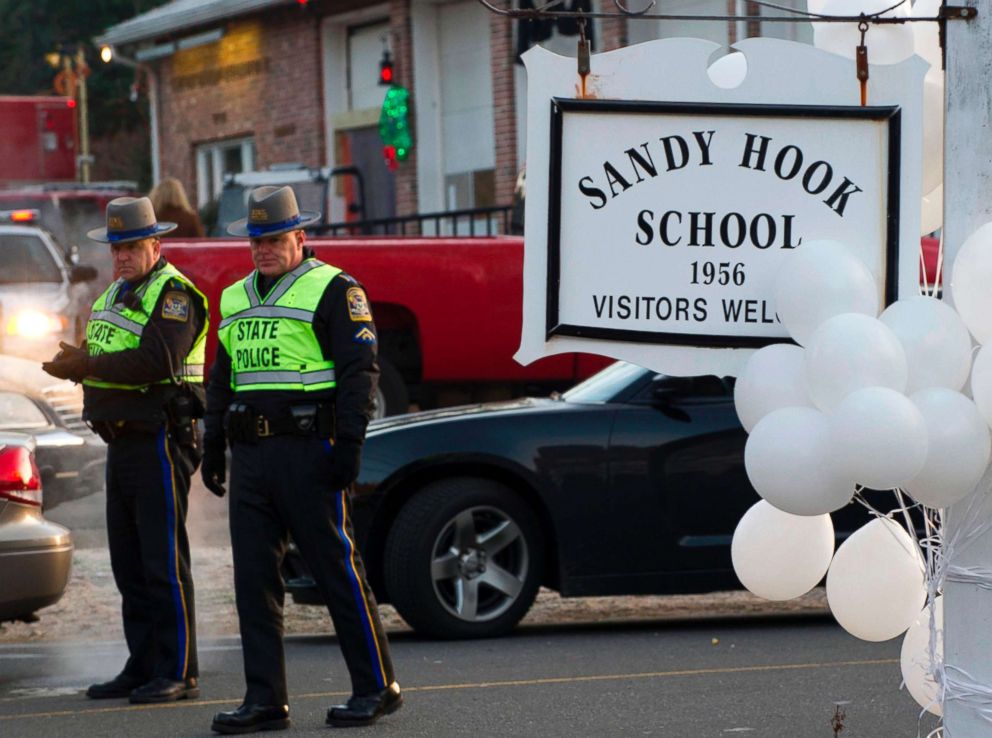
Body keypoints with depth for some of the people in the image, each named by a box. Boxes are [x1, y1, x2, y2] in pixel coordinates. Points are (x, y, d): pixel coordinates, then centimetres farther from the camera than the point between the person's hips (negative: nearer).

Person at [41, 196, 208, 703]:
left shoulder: (173, 294, -11)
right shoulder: (114, 296, 18)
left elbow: (158, 362, -24)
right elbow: (105, 362, 14)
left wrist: (89, 366, -21)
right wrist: (77, 367, -8)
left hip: (160, 445, -9)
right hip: (122, 445, 9)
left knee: (164, 561, -8)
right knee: (129, 562, 11)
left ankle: (179, 674, -6)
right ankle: (142, 667, 17)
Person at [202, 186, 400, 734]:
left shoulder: (332, 290, -3)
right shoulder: (236, 299, 18)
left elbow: (359, 370, -9)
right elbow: (222, 378, 24)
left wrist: (350, 444, -17)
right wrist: (212, 448, 18)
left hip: (306, 451, -7)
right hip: (250, 457, 7)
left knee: (337, 572, -3)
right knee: (253, 579, 3)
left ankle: (377, 688, 6)